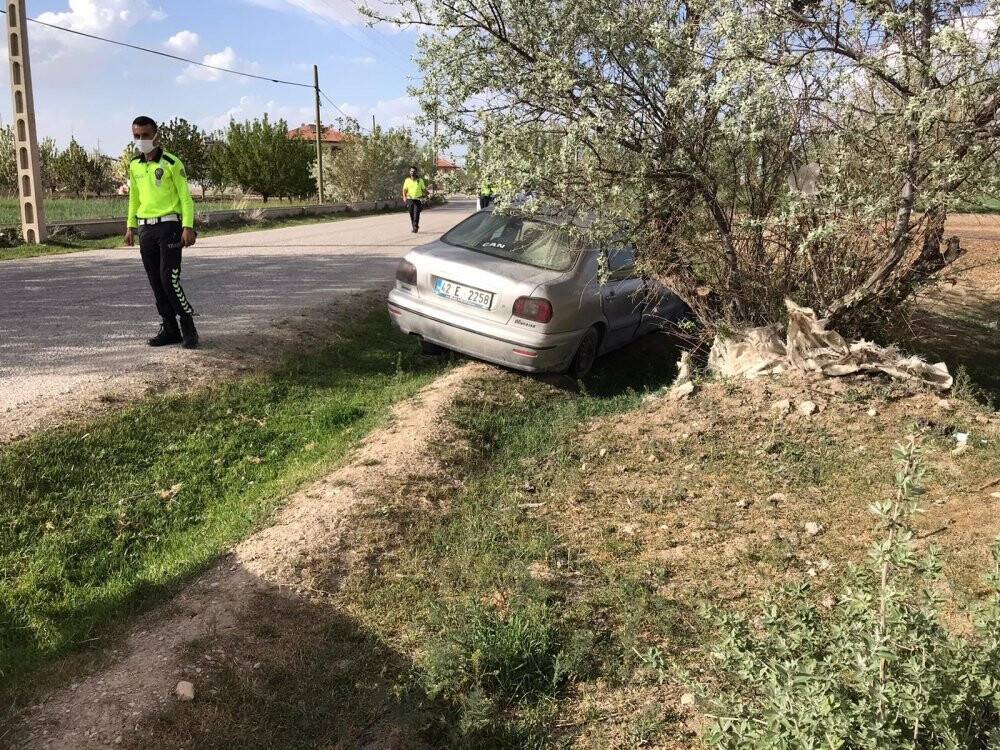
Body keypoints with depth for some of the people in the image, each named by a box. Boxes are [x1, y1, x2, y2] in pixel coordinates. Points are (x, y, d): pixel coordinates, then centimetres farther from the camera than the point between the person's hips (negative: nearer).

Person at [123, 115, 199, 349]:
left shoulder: (171, 163, -6)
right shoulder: (134, 166, 12)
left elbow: (185, 196, -8)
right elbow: (134, 198, 21)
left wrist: (188, 227, -16)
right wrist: (131, 226, 16)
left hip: (169, 226, -6)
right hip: (145, 229, 6)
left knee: (169, 279, -12)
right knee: (155, 282, 6)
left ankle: (188, 328, 1)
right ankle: (169, 329, 14)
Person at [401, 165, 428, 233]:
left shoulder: (420, 180, 3)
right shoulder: (407, 180, 6)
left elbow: (424, 189, 9)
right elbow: (404, 190, 6)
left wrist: (425, 196, -3)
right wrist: (404, 196, -10)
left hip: (418, 200, -2)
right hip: (409, 199, 2)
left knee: (416, 214, -14)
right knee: (411, 215, 6)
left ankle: (415, 226, -10)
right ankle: (414, 227, 20)